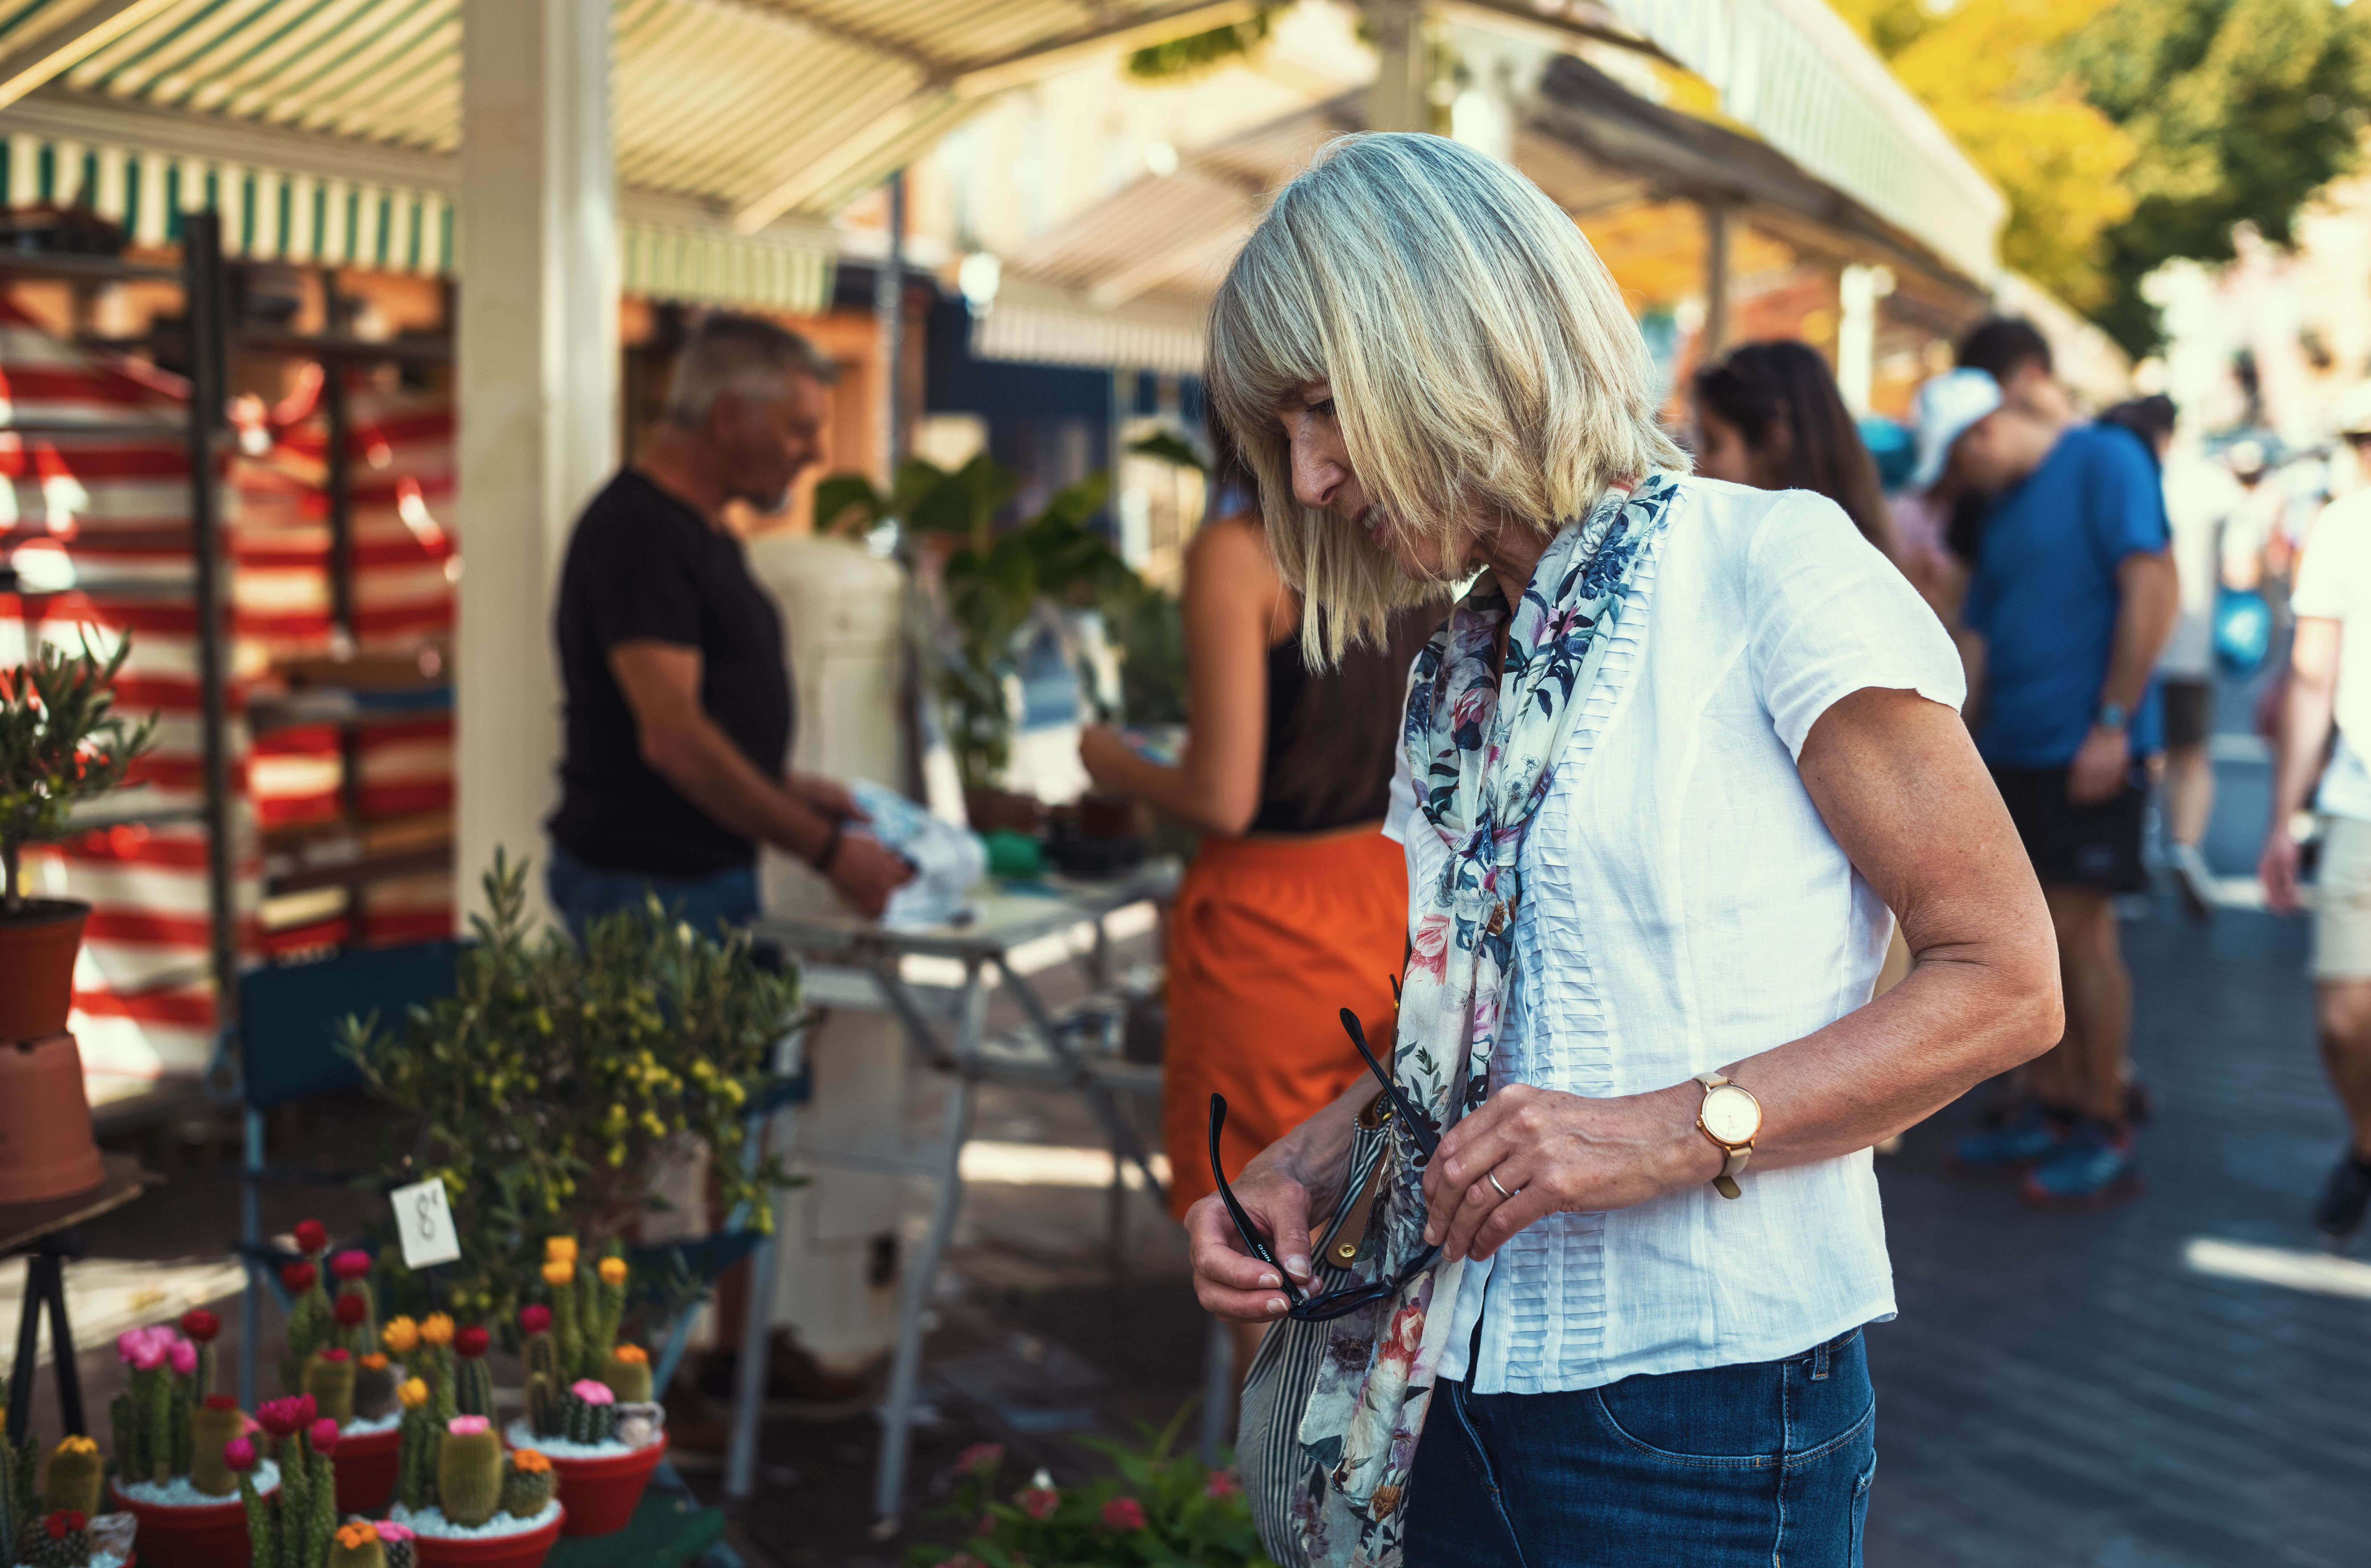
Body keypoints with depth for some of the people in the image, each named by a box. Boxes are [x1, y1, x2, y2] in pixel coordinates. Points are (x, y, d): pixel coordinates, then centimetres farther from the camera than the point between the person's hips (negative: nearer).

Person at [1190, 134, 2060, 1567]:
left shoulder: (1769, 565, -9)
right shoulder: (1468, 669, 12)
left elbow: (2007, 980, -11)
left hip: (1704, 1406, -6)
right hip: (1460, 1396, 6)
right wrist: (1311, 1163, 1)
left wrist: (1673, 1132, -20)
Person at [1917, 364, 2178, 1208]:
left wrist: (2114, 722, -19)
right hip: (2012, 746, 8)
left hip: (2086, 751, -8)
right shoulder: (2003, 506, 19)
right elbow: (1978, 632, 22)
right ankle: (2052, 1110, 20)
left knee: (2080, 929, -6)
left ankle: (2106, 1136, 2)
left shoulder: (2104, 463, -8)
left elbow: (2153, 586, -16)